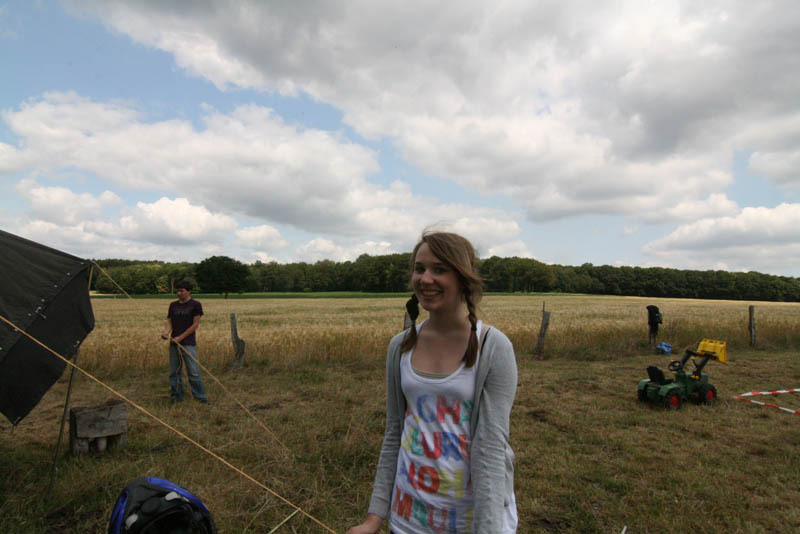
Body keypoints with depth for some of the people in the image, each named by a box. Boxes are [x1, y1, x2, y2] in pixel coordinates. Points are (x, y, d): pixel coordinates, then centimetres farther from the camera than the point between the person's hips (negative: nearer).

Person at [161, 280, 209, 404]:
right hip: (174, 343, 5)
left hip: (188, 343, -5)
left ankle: (200, 396, 2)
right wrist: (166, 332, -13)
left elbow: (195, 324, -7)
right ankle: (176, 395, 23)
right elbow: (169, 322, 10)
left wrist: (180, 337, -11)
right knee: (174, 371, 10)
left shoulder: (195, 304, -3)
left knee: (193, 372, -6)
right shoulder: (173, 305, 12)